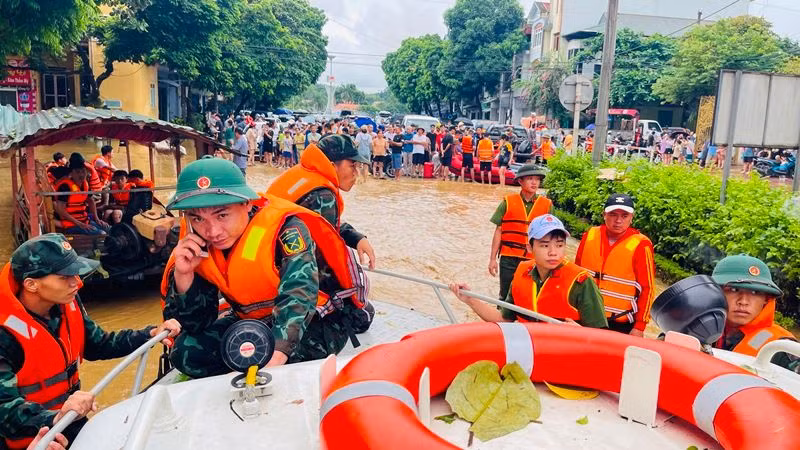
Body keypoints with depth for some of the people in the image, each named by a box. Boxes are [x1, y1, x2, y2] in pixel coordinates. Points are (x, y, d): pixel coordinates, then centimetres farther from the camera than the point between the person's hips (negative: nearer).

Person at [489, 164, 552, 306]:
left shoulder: (547, 205, 3)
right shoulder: (508, 202, 1)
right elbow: (498, 231, 4)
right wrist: (493, 259, 3)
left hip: (535, 260, 0)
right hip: (509, 258, 0)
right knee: (506, 297, 7)